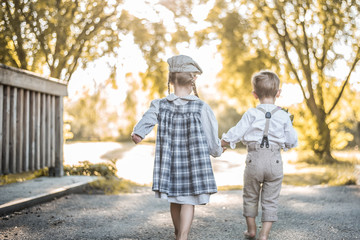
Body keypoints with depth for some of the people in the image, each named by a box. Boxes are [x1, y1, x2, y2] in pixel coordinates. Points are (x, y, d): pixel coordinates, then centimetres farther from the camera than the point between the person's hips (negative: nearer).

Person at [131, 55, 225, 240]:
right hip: (194, 163, -3)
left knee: (174, 202, 18)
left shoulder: (159, 105, -2)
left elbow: (146, 121, -19)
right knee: (189, 203, 2)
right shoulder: (201, 108, -9)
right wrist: (218, 151, 14)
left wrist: (137, 133, -25)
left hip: (169, 163, 3)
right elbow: (212, 140, -1)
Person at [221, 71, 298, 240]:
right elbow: (292, 142, 4)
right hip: (275, 161, 1)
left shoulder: (251, 114, -6)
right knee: (270, 200, 9)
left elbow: (235, 135, -6)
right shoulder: (284, 116, -1)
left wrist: (220, 143, 9)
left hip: (254, 159, 0)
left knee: (250, 196, 18)